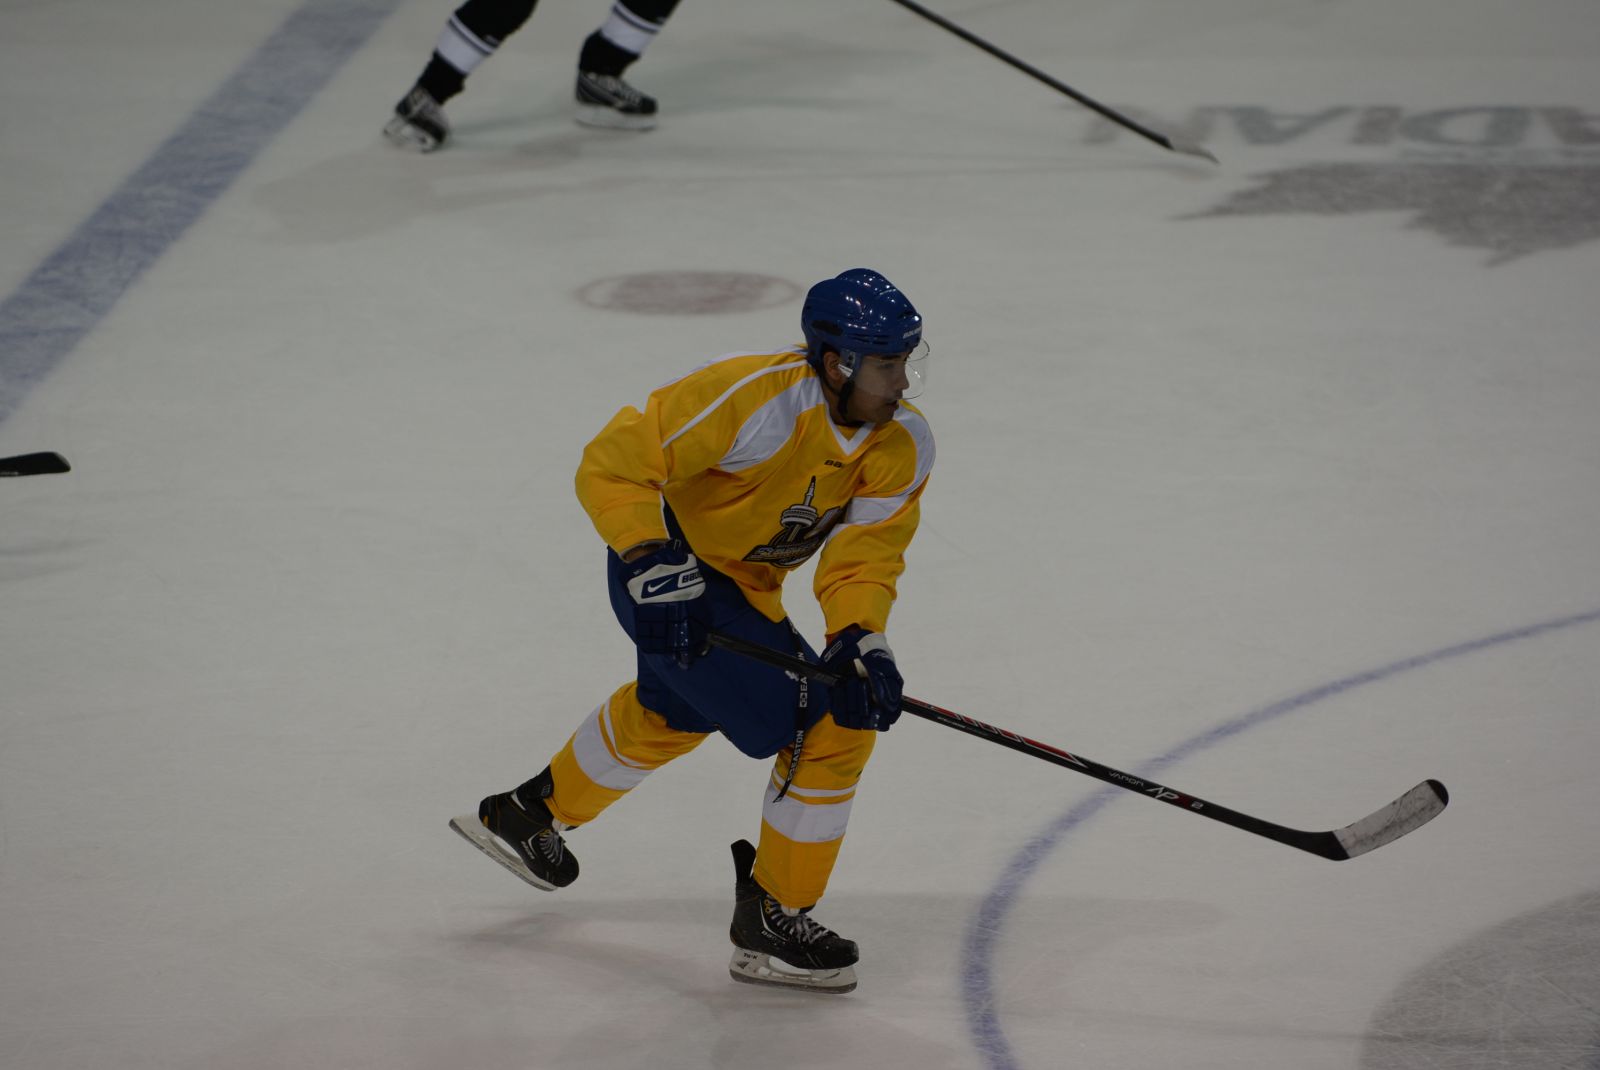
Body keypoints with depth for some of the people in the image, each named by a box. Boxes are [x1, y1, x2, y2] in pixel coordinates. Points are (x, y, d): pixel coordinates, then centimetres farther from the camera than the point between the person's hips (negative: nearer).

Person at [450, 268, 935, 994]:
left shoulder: (904, 447, -13)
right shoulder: (749, 398, -32)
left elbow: (861, 558, -13)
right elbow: (612, 464, -28)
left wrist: (859, 640, -32)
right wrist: (655, 568, -38)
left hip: (747, 580, 9)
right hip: (670, 575, -9)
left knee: (674, 713, 32)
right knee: (829, 731, -11)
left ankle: (528, 816, 56)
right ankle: (771, 923, 4)